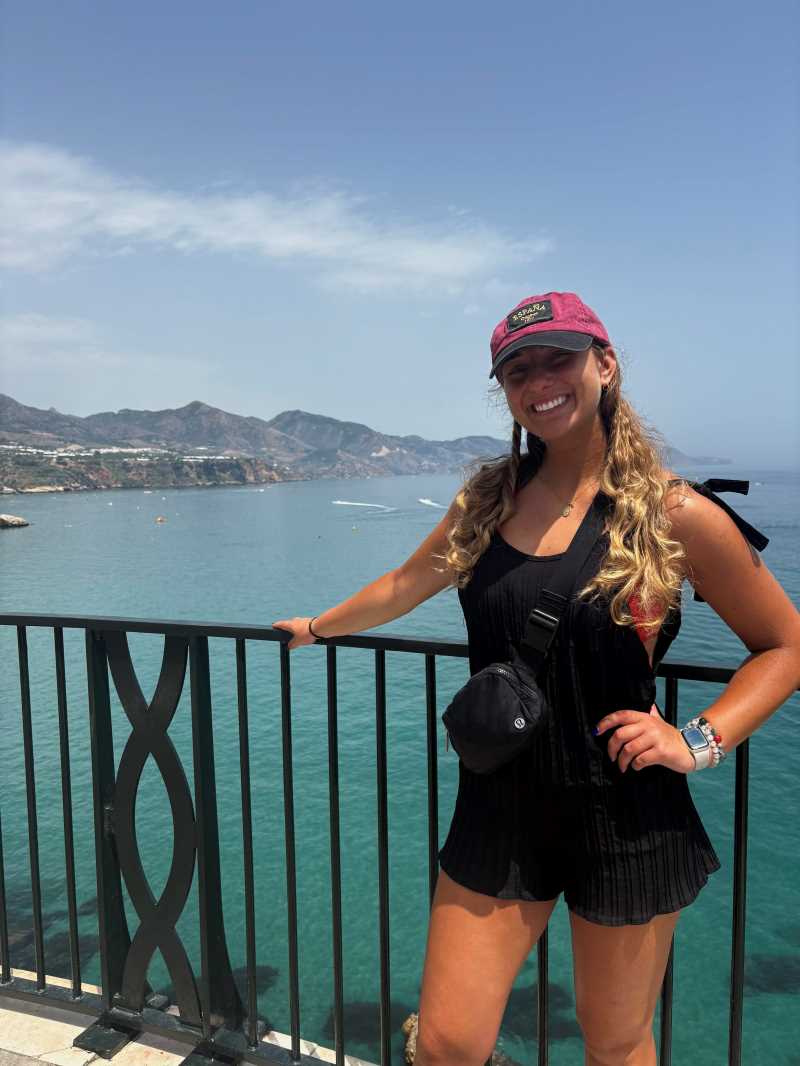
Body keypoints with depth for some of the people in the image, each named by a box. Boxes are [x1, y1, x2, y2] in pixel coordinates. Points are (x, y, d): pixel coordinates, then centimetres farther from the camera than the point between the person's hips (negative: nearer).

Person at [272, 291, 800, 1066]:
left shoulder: (677, 514, -11)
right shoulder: (488, 498, 0)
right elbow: (407, 585, 16)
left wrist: (699, 743, -14)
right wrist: (318, 626, 29)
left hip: (624, 820, -2)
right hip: (499, 807, 3)